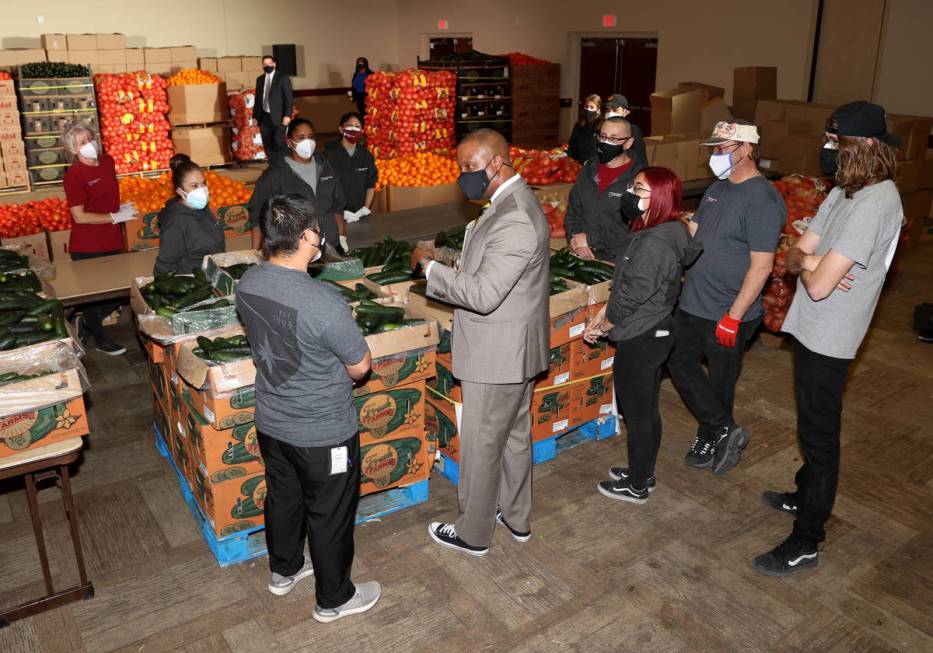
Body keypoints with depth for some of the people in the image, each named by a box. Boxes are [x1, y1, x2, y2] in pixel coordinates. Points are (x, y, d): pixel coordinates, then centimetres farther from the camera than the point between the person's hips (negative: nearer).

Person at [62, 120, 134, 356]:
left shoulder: (108, 162, 5)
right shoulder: (74, 175, -16)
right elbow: (79, 216, -18)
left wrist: (122, 208, 3)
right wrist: (115, 217, -18)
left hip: (112, 243, 7)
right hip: (87, 248, -7)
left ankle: (85, 323, 38)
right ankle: (100, 339, 29)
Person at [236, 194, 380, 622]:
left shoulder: (246, 285, -9)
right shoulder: (323, 304, -32)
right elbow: (360, 367, -18)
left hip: (271, 424, 7)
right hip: (323, 433, -7)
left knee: (283, 498, 27)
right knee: (329, 515, 14)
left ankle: (284, 571, 50)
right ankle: (333, 599, 35)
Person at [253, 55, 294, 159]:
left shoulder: (283, 78, -2)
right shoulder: (260, 79, 14)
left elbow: (288, 98, -8)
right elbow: (257, 98, 16)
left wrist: (287, 115, -17)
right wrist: (255, 116, 11)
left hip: (278, 117, -5)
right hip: (264, 117, 5)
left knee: (279, 143, -12)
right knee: (267, 144, 6)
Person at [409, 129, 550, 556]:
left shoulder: (513, 221, -28)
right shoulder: (513, 200, 6)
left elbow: (482, 295, -31)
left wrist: (429, 265, -21)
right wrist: (459, 267, 4)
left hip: (497, 355, -10)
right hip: (514, 348, 10)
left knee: (481, 446, 7)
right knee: (515, 435, 22)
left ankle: (473, 534, 26)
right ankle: (515, 517, 40)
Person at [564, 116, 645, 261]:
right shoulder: (589, 169, 14)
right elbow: (573, 209, 15)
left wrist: (590, 239, -11)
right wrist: (575, 238, -3)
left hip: (615, 261, -5)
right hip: (580, 254, 5)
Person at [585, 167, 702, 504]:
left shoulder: (654, 243, -26)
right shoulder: (667, 233, 6)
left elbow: (630, 297, -22)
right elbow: (628, 285, 11)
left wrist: (601, 326, -7)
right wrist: (604, 312, 8)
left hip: (639, 341, -10)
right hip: (657, 333, 10)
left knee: (637, 416, 6)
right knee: (648, 410, 21)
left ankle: (637, 486, 23)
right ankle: (644, 473, 38)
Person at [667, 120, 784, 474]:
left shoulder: (763, 200, -19)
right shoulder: (717, 189, 8)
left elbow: (761, 266, -22)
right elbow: (690, 235, 14)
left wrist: (733, 317, -22)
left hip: (727, 314, -9)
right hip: (692, 304, 9)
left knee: (720, 383, 8)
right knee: (679, 361, 14)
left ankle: (712, 436, 29)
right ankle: (723, 432, 24)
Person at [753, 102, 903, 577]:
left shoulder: (875, 204, -24)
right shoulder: (844, 192, 7)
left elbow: (818, 286, -27)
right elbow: (791, 257, 6)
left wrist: (807, 264, -7)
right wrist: (808, 260, -16)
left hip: (827, 340, -9)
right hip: (813, 330, 9)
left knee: (819, 435, 1)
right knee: (813, 426, 24)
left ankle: (806, 542, 14)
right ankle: (805, 496, 44)